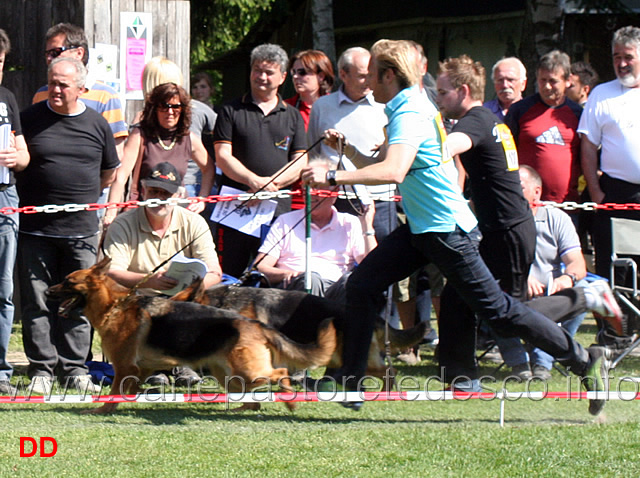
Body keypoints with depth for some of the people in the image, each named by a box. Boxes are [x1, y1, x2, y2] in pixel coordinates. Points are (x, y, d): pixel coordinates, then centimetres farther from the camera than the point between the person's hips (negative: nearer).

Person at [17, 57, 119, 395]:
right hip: (35, 228, -1)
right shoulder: (30, 119, 2)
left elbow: (110, 173, 19)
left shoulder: (97, 125, 6)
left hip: (80, 230, 1)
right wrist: (39, 195, 5)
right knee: (37, 303, 0)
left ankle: (74, 367, 13)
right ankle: (41, 369, 6)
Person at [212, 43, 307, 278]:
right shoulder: (231, 111, 9)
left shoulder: (292, 116, 16)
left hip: (278, 207, 2)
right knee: (229, 275, -4)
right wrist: (255, 181, -15)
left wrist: (272, 183, -10)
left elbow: (300, 162, 8)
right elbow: (222, 156, -1)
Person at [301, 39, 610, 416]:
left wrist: (333, 177, -34)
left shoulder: (411, 113, -18)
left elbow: (393, 172, -35)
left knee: (496, 309, -8)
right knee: (362, 284, 4)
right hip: (420, 228, 10)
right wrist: (347, 149, 11)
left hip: (447, 230, -10)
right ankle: (349, 381, 10)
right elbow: (380, 166, 23)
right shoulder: (405, 109, 13)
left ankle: (585, 360, -2)